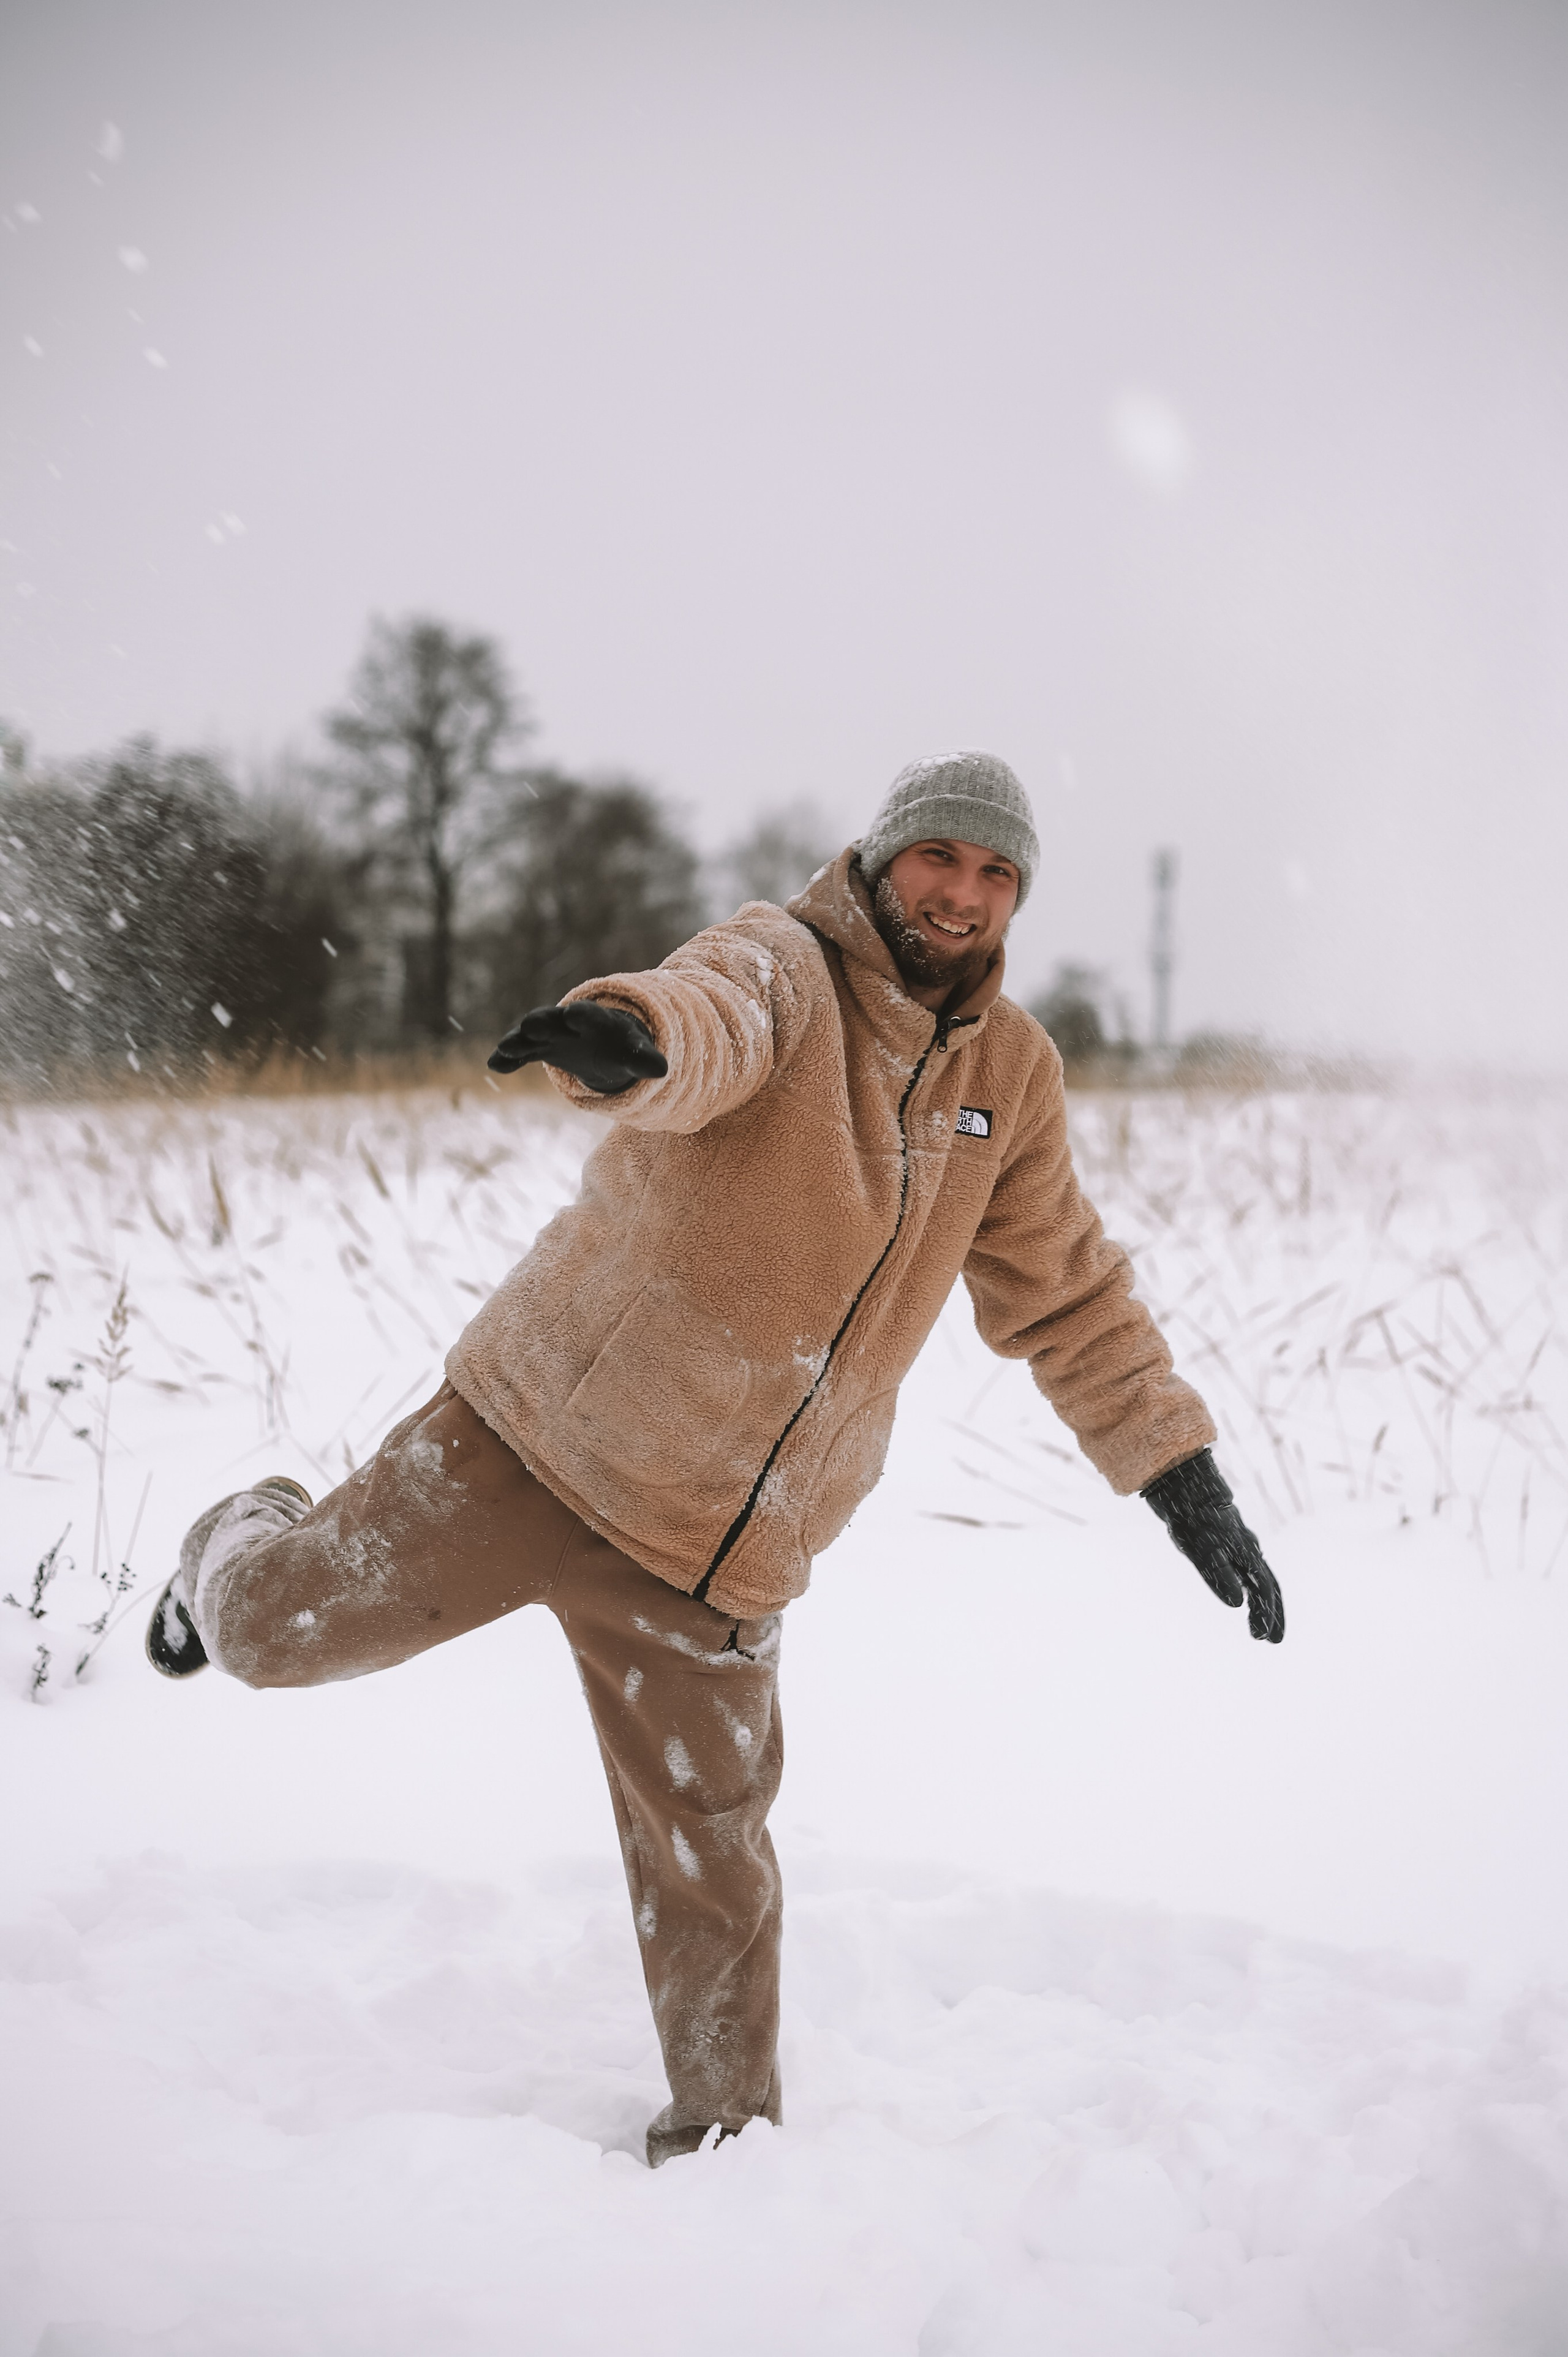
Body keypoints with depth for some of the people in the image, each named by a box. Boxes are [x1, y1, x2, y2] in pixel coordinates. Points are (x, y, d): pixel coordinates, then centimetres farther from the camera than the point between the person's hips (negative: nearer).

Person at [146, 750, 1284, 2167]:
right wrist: (628, 1039, -60)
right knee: (280, 1629, 3)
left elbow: (1069, 1297, 16)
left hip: (719, 1561, 4)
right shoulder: (787, 962, -10)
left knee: (710, 1871, 7)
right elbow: (718, 1011, -36)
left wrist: (1184, 1475, 9)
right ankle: (244, 1548, 41)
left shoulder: (1012, 1074, 7)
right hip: (544, 1441, -3)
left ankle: (723, 2142, 30)